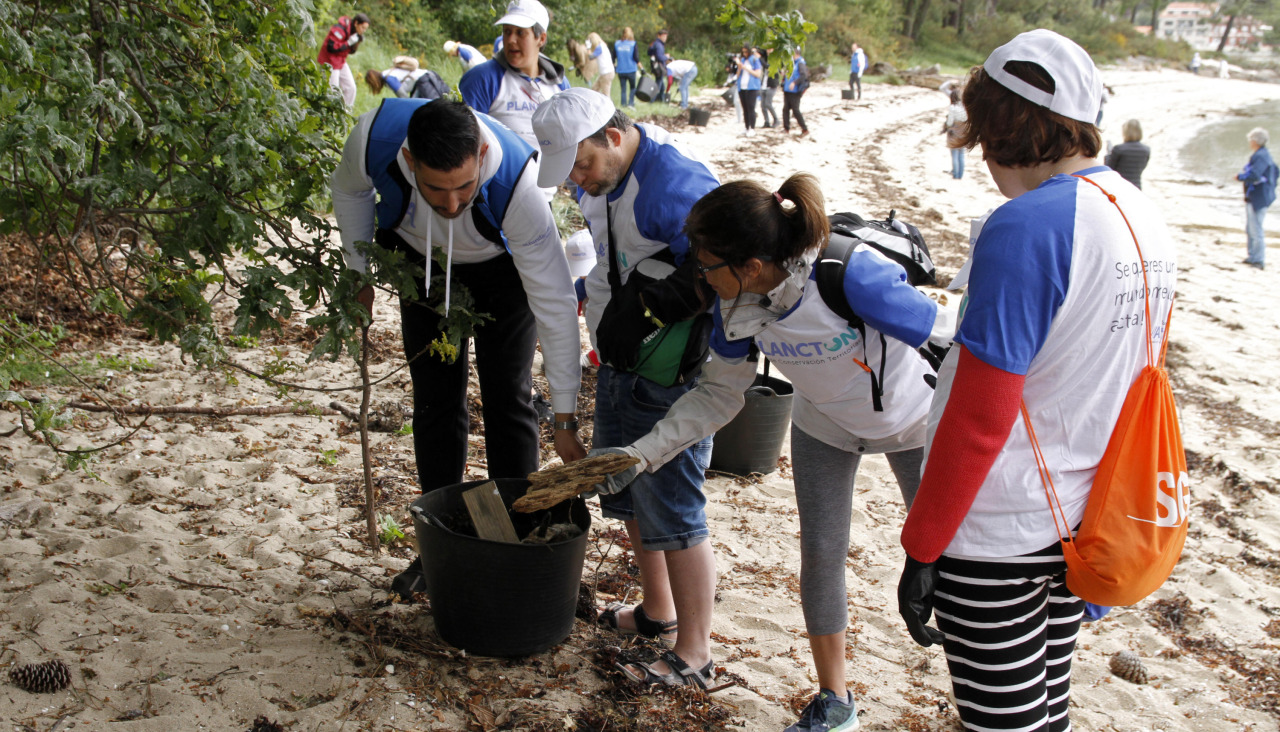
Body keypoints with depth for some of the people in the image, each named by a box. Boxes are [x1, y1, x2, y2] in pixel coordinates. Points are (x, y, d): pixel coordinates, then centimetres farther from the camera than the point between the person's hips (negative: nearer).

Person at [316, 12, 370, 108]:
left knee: (351, 88, 6)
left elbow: (351, 51, 10)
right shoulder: (340, 29, -24)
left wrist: (356, 44, -11)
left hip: (341, 62, 9)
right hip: (329, 63, -9)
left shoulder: (354, 32, 4)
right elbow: (331, 48, -29)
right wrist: (349, 42, -26)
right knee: (333, 90, -9)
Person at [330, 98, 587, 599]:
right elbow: (350, 190, -7)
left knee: (507, 398, -6)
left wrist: (565, 419, -35)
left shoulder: (515, 185, -43)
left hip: (501, 266, -2)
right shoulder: (374, 138, -36)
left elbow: (555, 304, -37)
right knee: (435, 400, 4)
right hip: (421, 258, 3)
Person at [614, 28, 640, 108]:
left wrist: (614, 68, 18)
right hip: (631, 70, -2)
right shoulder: (633, 44, -7)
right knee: (632, 87, 10)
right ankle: (631, 103, 0)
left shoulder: (616, 43, 2)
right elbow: (636, 57, -10)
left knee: (623, 88, 11)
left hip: (620, 70, 2)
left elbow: (613, 57, 7)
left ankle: (623, 103, 9)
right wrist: (641, 68, -1)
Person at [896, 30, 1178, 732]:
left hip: (998, 529, -8)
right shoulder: (1144, 214, 3)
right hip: (1082, 517, 8)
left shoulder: (1026, 227, -23)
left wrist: (921, 547, -14)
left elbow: (979, 419, -22)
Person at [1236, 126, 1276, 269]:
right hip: (1252, 197, 11)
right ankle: (1253, 256, 26)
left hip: (1258, 198, -11)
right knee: (1249, 229, 17)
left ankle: (1259, 260, -2)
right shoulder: (1265, 154, 14)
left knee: (1256, 229, -7)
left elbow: (1254, 175, -31)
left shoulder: (1260, 156, -19)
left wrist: (1240, 176, -15)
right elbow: (1276, 172, 25)